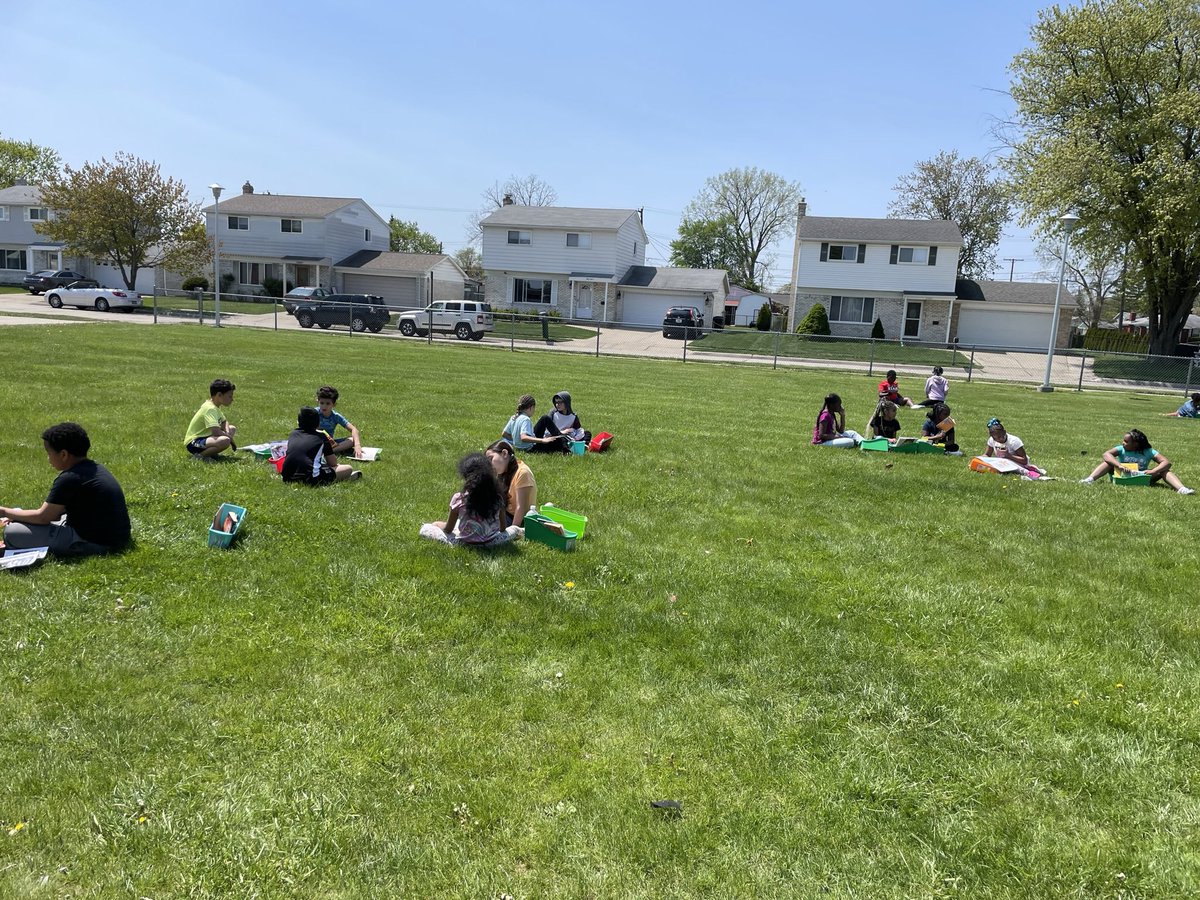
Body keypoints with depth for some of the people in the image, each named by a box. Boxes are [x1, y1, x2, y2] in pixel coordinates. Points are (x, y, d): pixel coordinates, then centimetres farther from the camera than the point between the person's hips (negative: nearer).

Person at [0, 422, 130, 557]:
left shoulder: (69, 479, -19)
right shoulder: (95, 468, 9)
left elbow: (43, 517, -9)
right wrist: (15, 515, 15)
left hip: (95, 542, -10)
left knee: (12, 533, -8)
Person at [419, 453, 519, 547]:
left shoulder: (459, 498, -19)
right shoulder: (497, 496, -11)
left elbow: (448, 529, -8)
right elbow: (502, 527, 0)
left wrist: (436, 524, 14)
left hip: (464, 543, -3)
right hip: (491, 542, 3)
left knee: (424, 528, 11)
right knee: (514, 529, 33)